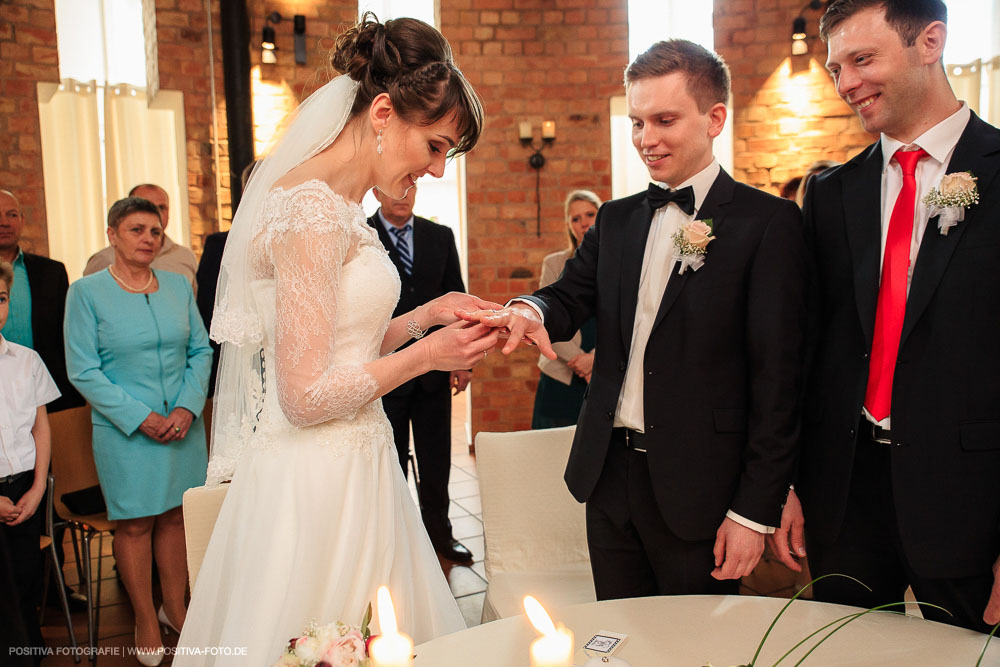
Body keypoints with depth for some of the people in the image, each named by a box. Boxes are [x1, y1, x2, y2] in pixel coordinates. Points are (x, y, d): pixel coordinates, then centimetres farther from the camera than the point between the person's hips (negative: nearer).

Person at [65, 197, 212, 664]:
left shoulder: (178, 286, 7)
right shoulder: (86, 292, -4)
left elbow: (201, 350, 7)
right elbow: (83, 370, -7)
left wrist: (188, 407, -8)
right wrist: (140, 418, -14)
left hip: (183, 425, 3)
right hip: (125, 430, -3)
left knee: (175, 517, 11)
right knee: (135, 524, 6)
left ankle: (175, 608, 27)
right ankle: (146, 620, 22)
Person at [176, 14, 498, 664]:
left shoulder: (339, 208, 9)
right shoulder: (312, 209, -19)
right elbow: (305, 396, -20)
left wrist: (426, 315, 4)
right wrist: (425, 355, -12)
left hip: (350, 465, 9)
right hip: (318, 483, -9)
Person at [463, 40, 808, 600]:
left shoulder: (769, 222, -8)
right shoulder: (615, 220, 11)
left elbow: (778, 379, -11)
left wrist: (756, 511, -12)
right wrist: (531, 311, -22)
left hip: (697, 489, -5)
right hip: (609, 474, 5)